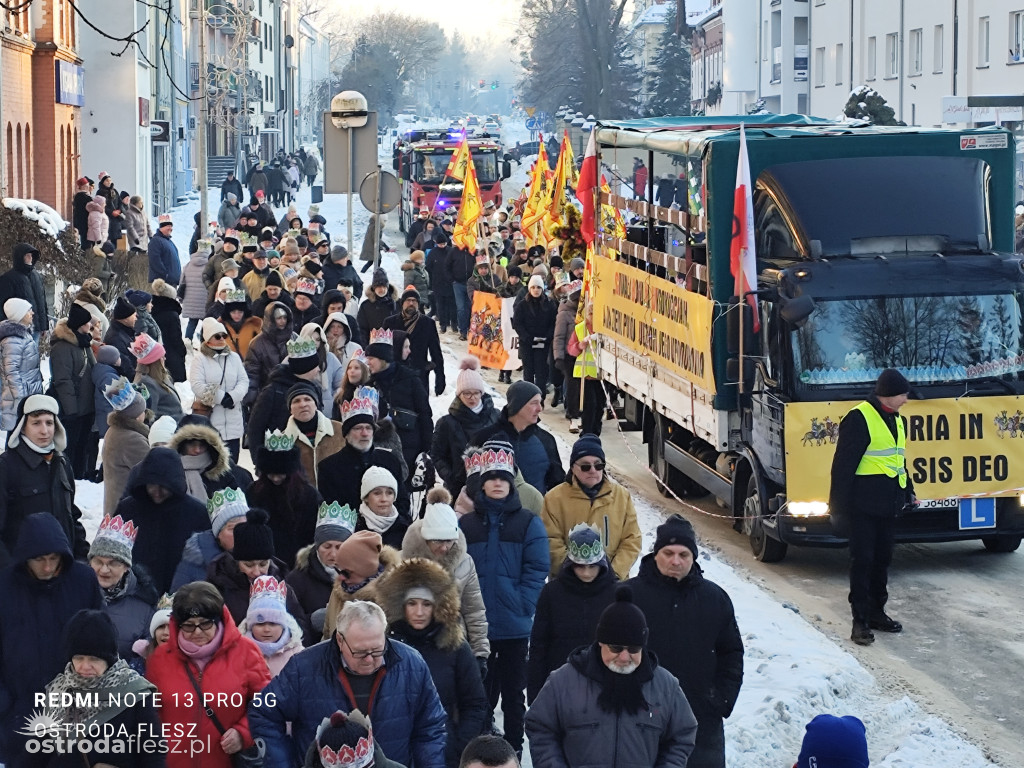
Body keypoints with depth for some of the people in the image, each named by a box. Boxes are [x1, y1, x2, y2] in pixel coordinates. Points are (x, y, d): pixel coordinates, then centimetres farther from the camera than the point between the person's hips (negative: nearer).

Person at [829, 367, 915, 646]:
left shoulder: (897, 420, 14)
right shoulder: (858, 419, -14)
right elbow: (843, 466, -15)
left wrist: (908, 492, 23)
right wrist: (839, 507, -16)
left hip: (887, 505, 8)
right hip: (863, 505, -8)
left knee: (882, 560, 14)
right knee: (862, 561, -4)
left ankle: (876, 612, 25)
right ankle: (861, 621, -1)